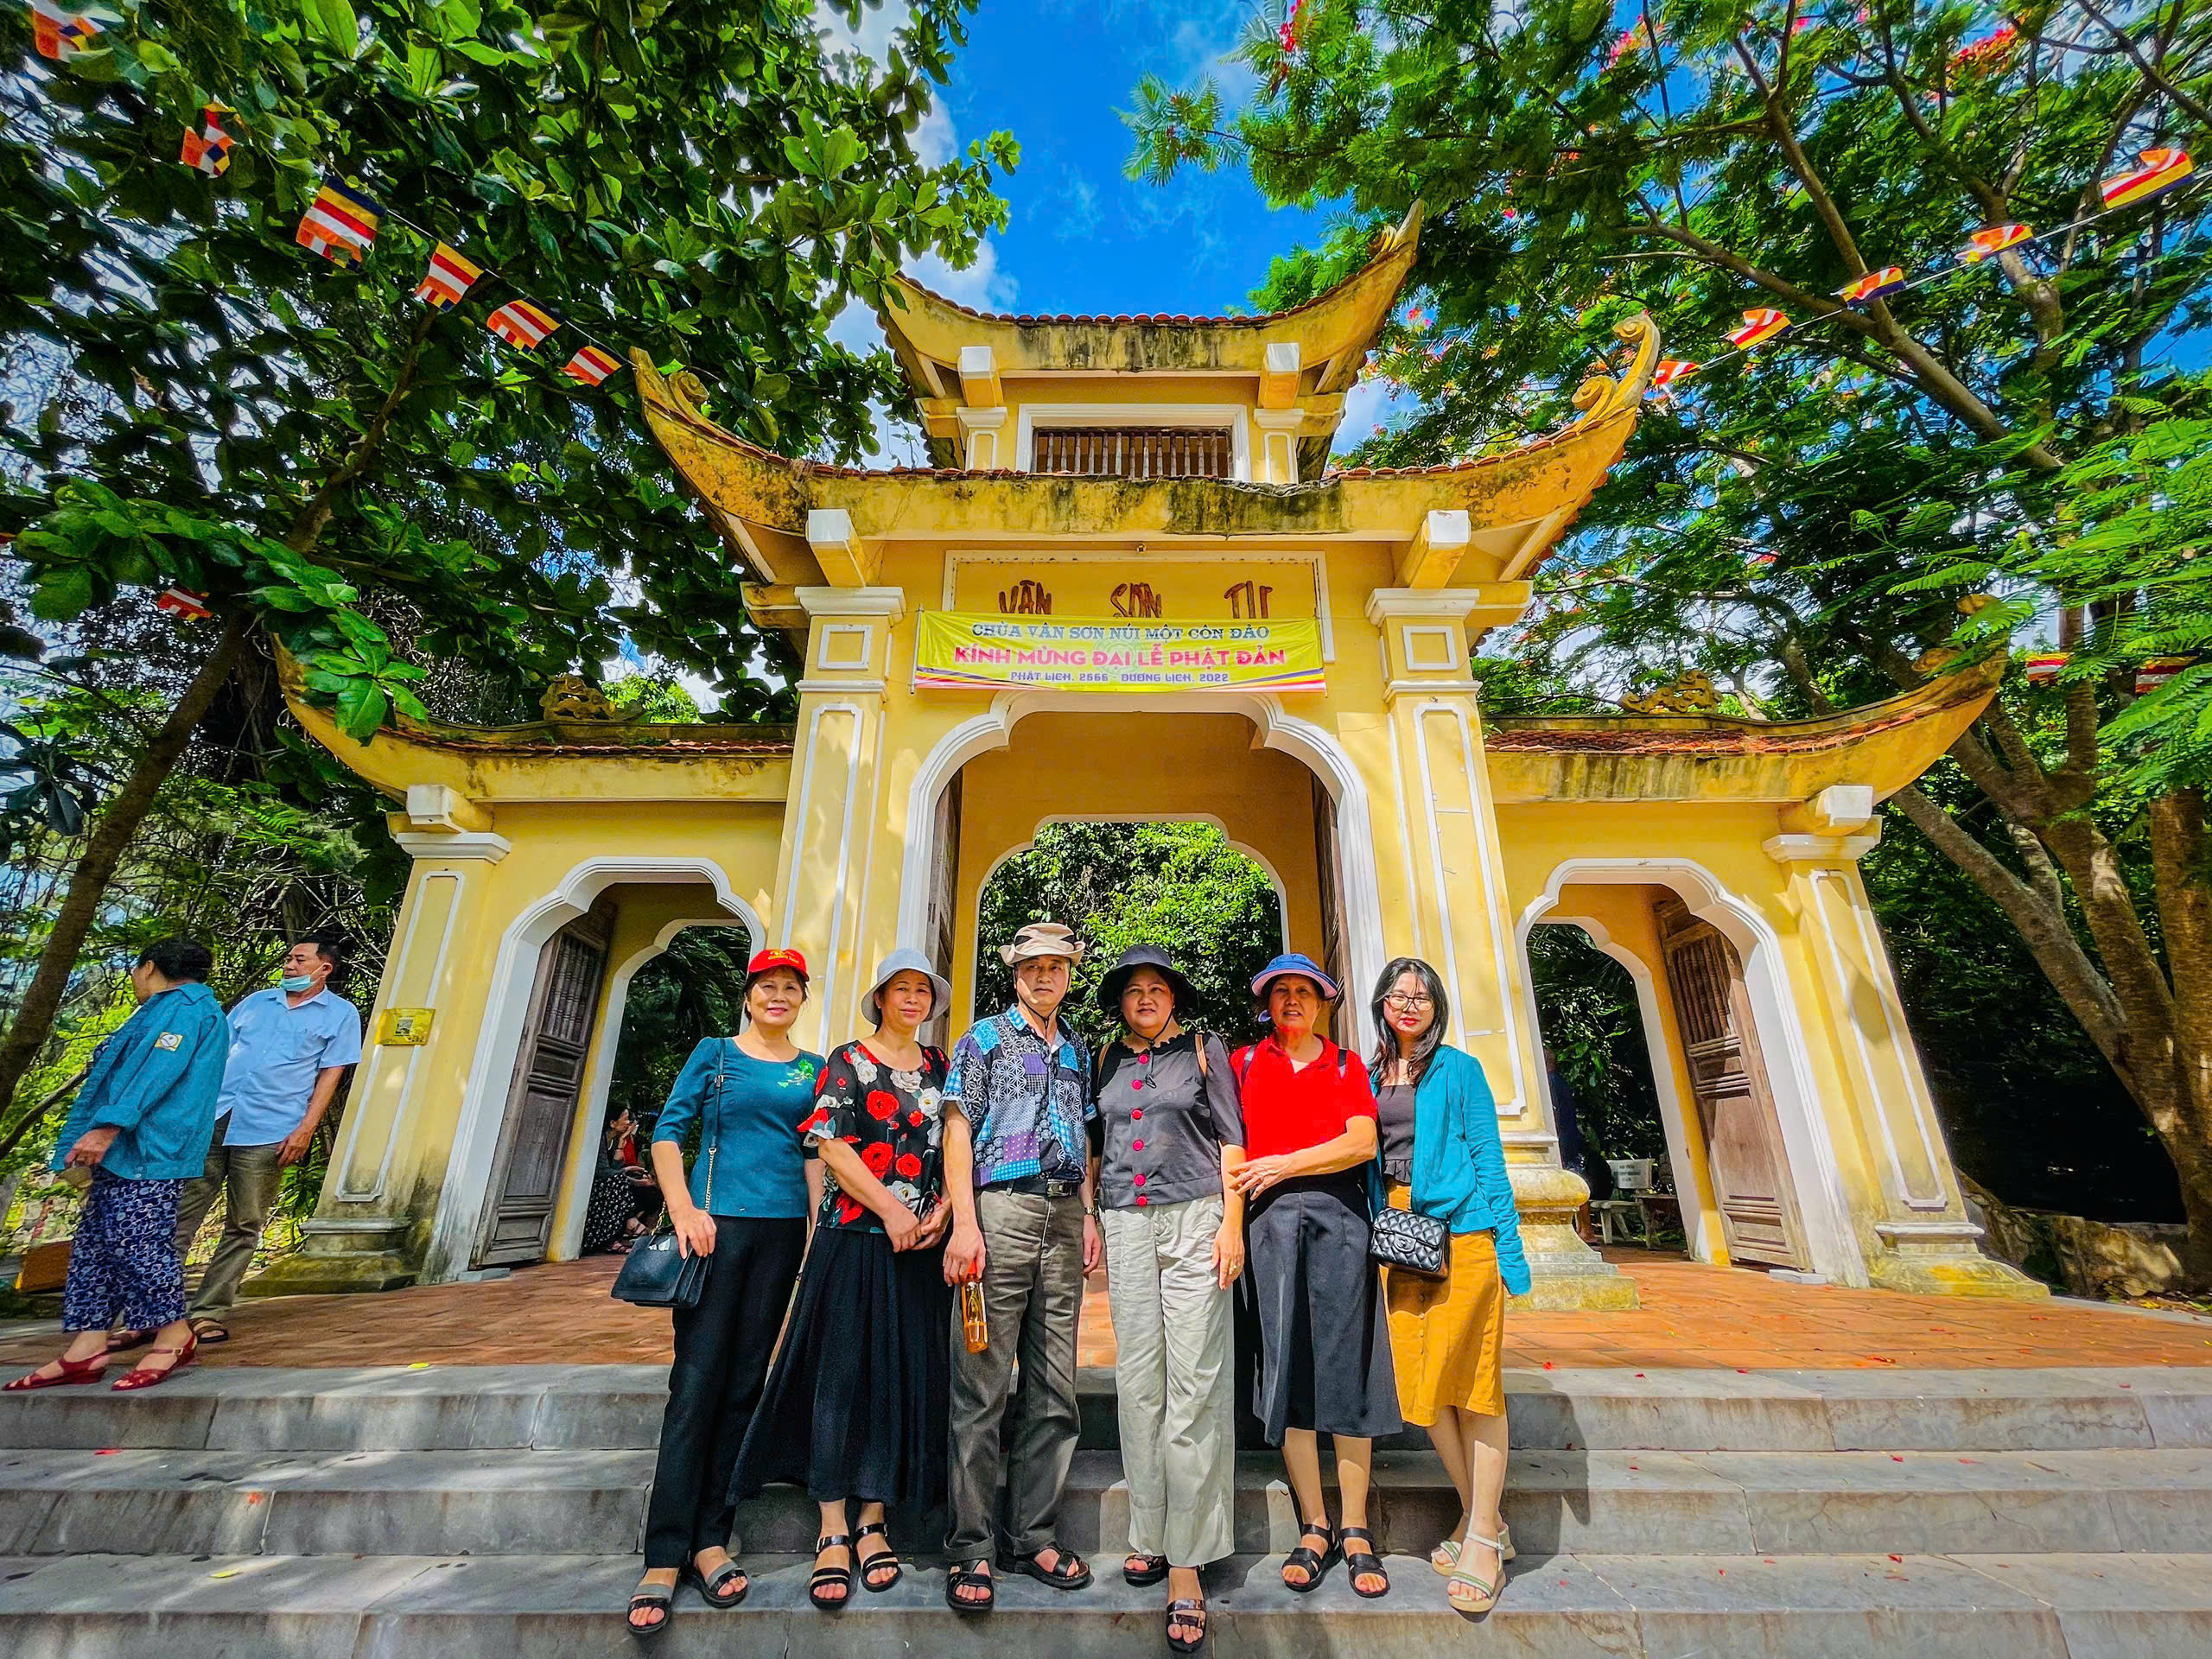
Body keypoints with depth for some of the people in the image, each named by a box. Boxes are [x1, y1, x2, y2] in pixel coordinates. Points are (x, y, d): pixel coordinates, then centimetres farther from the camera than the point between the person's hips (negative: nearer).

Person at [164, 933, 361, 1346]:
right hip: (212, 1120, 4)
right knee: (179, 1214, 3)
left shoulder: (341, 1014, 5)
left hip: (268, 1134, -3)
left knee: (244, 1227, 2)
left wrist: (306, 1129, -9)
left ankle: (207, 1314, 12)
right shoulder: (255, 1002, 18)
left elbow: (330, 1075, 0)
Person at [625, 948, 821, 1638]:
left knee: (744, 1382, 7)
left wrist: (818, 1226, 1)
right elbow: (668, 1130, 2)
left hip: (783, 1227, 3)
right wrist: (683, 1209, -10)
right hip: (718, 1221, -2)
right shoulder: (715, 1052, 5)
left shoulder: (814, 1069, 11)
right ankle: (665, 1557, 6)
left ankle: (710, 1539, 18)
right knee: (696, 1380, -4)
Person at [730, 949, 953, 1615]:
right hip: (855, 1236, -3)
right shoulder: (848, 1061, 0)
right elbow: (831, 1146, -8)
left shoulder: (940, 1067, 11)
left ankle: (872, 1521, 20)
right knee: (842, 1372, 0)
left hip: (919, 1244, 4)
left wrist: (941, 1211, -5)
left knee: (903, 1375, 7)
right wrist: (889, 1210, -13)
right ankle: (833, 1532, 13)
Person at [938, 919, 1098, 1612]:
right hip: (1002, 1209, -5)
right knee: (983, 1386, 0)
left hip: (1064, 1216, 5)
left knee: (1054, 1389, 9)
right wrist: (964, 1223, -11)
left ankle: (1033, 1535, 22)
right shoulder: (984, 1039, 4)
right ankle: (970, 1548, 13)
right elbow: (958, 1129, -3)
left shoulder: (1077, 1051, 18)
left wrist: (1089, 1215, 9)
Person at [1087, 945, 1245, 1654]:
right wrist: (1088, 1217, 10)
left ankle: (1186, 1561, 6)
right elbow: (1094, 1144, 18)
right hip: (1125, 1225, 3)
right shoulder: (1106, 1060, 13)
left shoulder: (1205, 1051, 5)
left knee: (1193, 1385, -3)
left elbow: (1230, 1140, 2)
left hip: (1194, 1219, -3)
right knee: (1137, 1381, 7)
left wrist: (1233, 1224, -5)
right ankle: (1149, 1532, 23)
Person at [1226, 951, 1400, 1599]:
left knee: (1346, 1361, 1)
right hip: (1272, 1215, 0)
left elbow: (1364, 1142, 0)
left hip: (1339, 1212, 0)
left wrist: (1284, 1164, -7)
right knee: (1286, 1364, 2)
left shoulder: (1346, 1065, 13)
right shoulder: (1245, 1063, 12)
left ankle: (1355, 1530, 13)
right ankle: (1314, 1528, 14)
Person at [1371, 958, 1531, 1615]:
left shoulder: (1459, 1069, -1)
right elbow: (1366, 1157, 13)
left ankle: (1483, 1539, 12)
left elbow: (1489, 1157, -2)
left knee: (1467, 1377, -1)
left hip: (1459, 1231, -4)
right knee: (1422, 1382, 9)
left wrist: (1510, 1247, -6)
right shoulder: (1371, 1076, 10)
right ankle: (1478, 1518, 27)